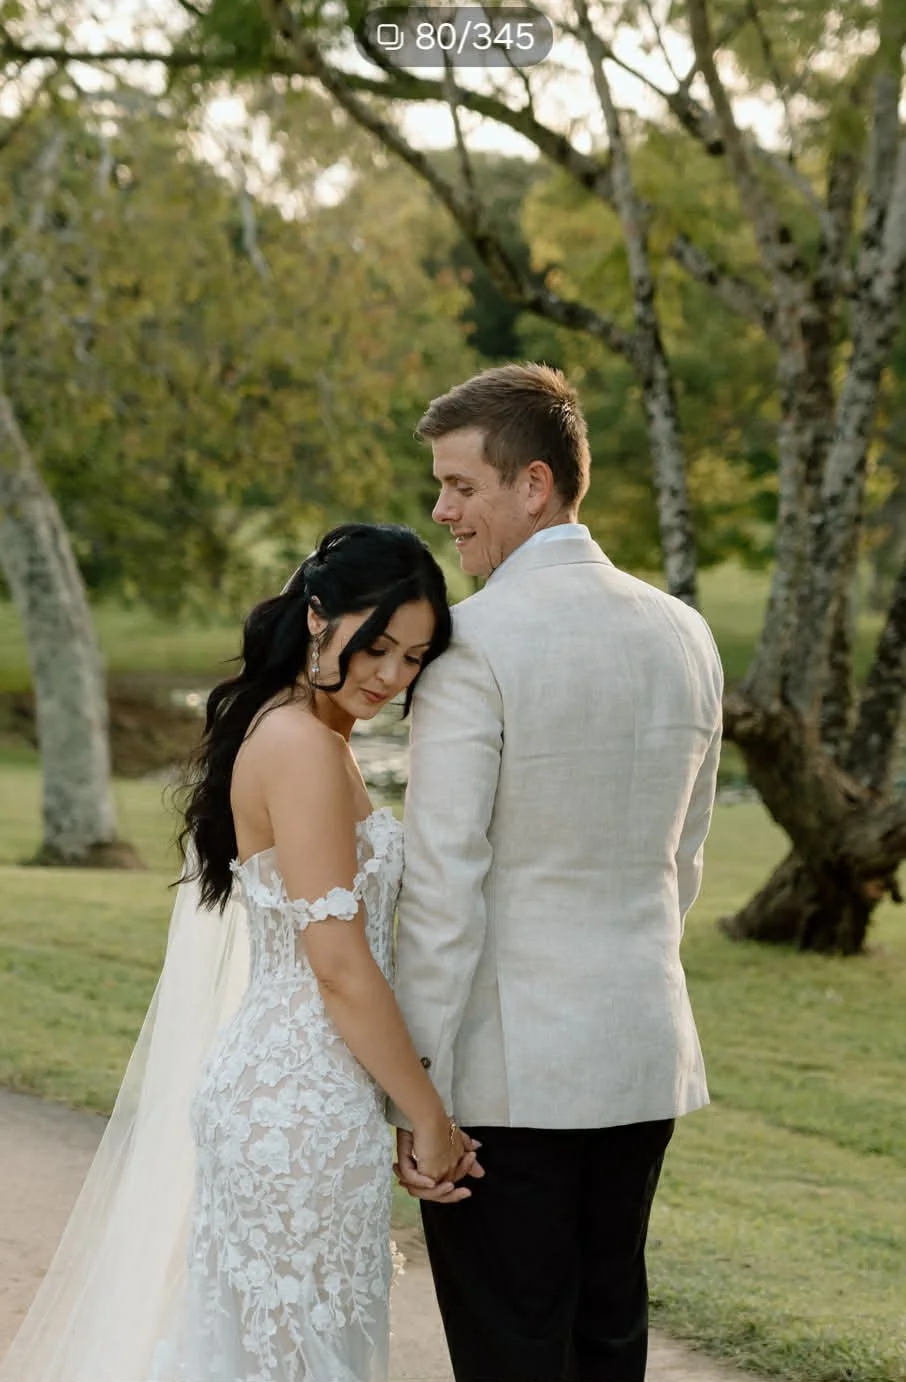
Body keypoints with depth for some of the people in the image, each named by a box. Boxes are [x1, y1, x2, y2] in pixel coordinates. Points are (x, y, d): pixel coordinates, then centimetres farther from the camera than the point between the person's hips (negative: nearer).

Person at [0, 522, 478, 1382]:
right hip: (301, 1107, -10)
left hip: (270, 1080, 10)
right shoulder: (304, 746, -17)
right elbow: (339, 966, -19)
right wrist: (430, 1119, -12)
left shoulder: (291, 731, 13)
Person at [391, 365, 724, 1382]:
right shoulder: (684, 635, 8)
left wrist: (412, 1092, -14)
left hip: (507, 1069, -7)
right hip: (644, 1060, 7)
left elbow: (442, 888, -17)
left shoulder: (475, 644, -15)